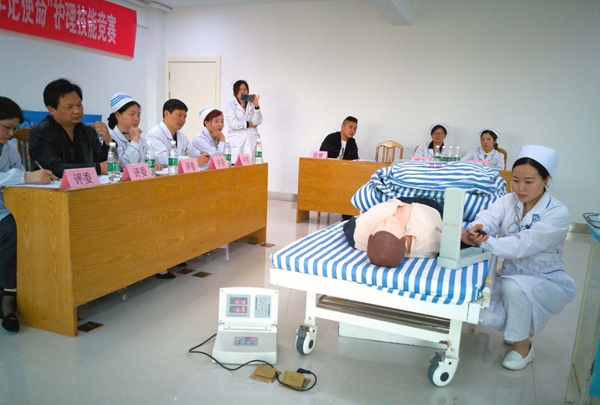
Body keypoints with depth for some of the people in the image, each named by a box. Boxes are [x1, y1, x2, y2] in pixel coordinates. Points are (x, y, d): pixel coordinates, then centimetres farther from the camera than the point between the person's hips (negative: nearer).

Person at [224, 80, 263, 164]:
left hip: (251, 141, 2)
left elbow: (258, 122, 0)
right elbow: (232, 123, -9)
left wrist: (256, 105, -11)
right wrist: (249, 124, -1)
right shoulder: (230, 105, 5)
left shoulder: (251, 105, 12)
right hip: (236, 141, -2)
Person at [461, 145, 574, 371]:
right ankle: (520, 328, 21)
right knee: (486, 317, -17)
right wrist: (475, 229, -48)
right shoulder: (508, 201, -4)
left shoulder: (557, 213, -18)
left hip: (547, 282, -4)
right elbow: (488, 219, -24)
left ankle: (523, 346, -8)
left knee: (514, 285, -35)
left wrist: (481, 241, -42)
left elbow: (523, 246, -32)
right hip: (512, 277, 4)